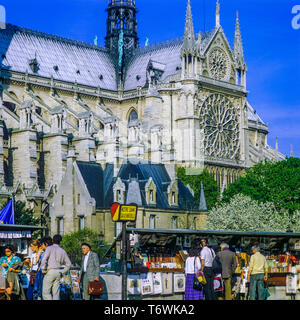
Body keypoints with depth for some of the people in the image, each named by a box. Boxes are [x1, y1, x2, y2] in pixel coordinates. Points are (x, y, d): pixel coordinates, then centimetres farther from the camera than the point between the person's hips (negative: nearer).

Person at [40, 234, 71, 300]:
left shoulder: (49, 248, -2)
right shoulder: (62, 251, 12)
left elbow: (44, 259, -16)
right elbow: (69, 263, 14)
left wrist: (43, 270, -7)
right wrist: (62, 272, 17)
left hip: (50, 271, -5)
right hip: (58, 272, 5)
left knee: (46, 292, -1)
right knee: (56, 292, 6)